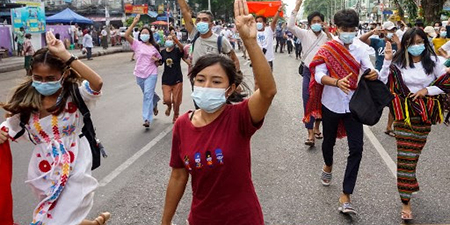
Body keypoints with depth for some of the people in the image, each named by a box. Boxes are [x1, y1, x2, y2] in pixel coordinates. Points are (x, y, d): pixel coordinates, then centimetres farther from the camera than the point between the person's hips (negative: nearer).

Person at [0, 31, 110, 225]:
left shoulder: (74, 95, -12)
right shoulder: (26, 102, 1)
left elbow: (97, 84, -33)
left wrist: (65, 56, -34)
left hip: (74, 171, -6)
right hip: (44, 173, 6)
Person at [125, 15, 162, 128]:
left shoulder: (154, 47, 6)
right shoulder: (137, 44, 1)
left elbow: (158, 63, 15)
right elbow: (126, 35, -14)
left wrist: (156, 60, -8)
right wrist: (134, 23, -17)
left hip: (151, 74, -2)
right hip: (139, 74, 2)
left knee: (148, 94, -12)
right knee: (148, 94, 18)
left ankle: (147, 119, -13)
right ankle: (154, 103, 52)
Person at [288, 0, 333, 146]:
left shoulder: (326, 37, 1)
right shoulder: (305, 34, 0)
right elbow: (290, 26, -14)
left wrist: (328, 33, -14)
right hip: (308, 72, -1)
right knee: (308, 101, -8)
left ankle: (317, 127, 32)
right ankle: (310, 134, -8)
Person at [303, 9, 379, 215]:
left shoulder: (359, 49, 0)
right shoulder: (327, 49, -7)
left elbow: (370, 70, -7)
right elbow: (319, 75, -18)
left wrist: (374, 74, -32)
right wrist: (337, 82, -36)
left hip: (353, 104, 2)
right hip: (331, 103, -1)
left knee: (356, 148, -7)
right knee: (329, 140, 18)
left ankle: (346, 195, -1)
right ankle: (328, 166, 53)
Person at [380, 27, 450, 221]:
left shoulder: (433, 61, 2)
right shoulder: (399, 63, -1)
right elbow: (383, 83, -9)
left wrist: (427, 90, -8)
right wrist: (387, 61, -17)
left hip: (424, 114, 2)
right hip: (404, 114, -2)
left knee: (414, 153, 12)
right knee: (405, 157, -5)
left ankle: (408, 186, 36)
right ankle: (405, 201, 0)